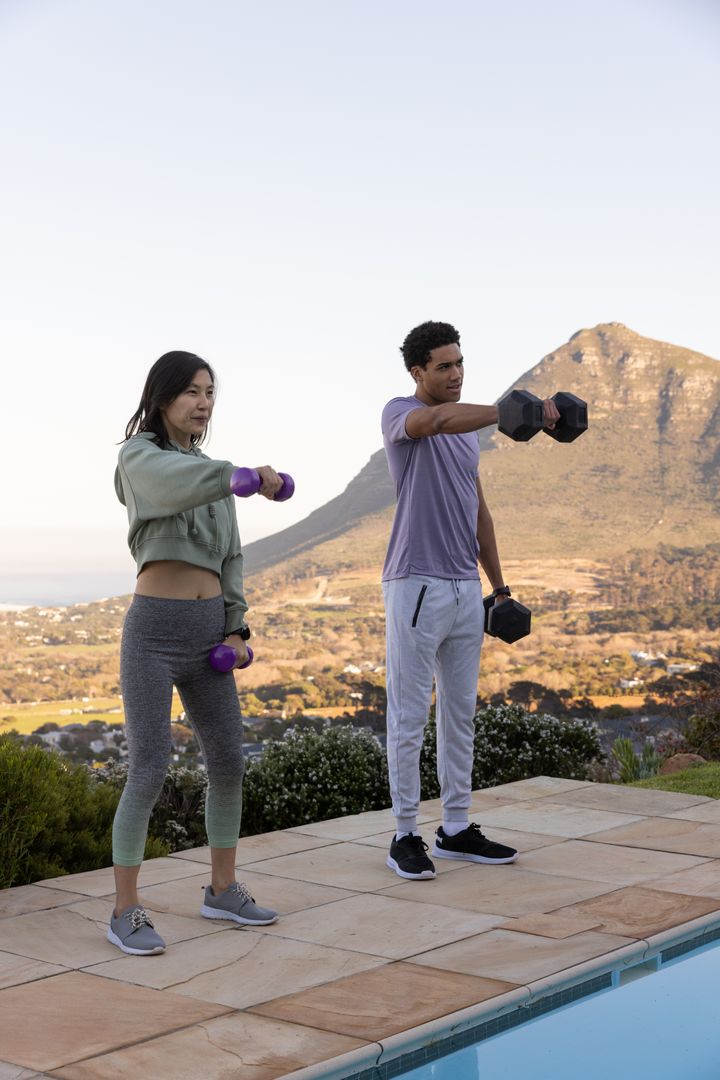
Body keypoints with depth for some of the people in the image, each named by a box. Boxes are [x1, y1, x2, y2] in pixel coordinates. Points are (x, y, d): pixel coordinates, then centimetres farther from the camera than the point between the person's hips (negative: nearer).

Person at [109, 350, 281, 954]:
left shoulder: (211, 473, 18)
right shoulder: (141, 457, -3)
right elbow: (181, 484, -27)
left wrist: (236, 628, 5)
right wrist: (246, 478, -45)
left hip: (208, 632, 7)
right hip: (154, 630, -7)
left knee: (228, 762, 9)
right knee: (149, 770, -8)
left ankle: (223, 891, 24)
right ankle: (125, 913, 2)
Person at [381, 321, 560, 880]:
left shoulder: (468, 429, 16)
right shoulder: (401, 414, -6)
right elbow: (437, 420, -32)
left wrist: (499, 584, 17)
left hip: (465, 588, 8)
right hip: (416, 586, -8)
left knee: (461, 713, 12)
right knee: (410, 718, -2)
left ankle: (457, 829, 20)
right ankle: (406, 835, 6)